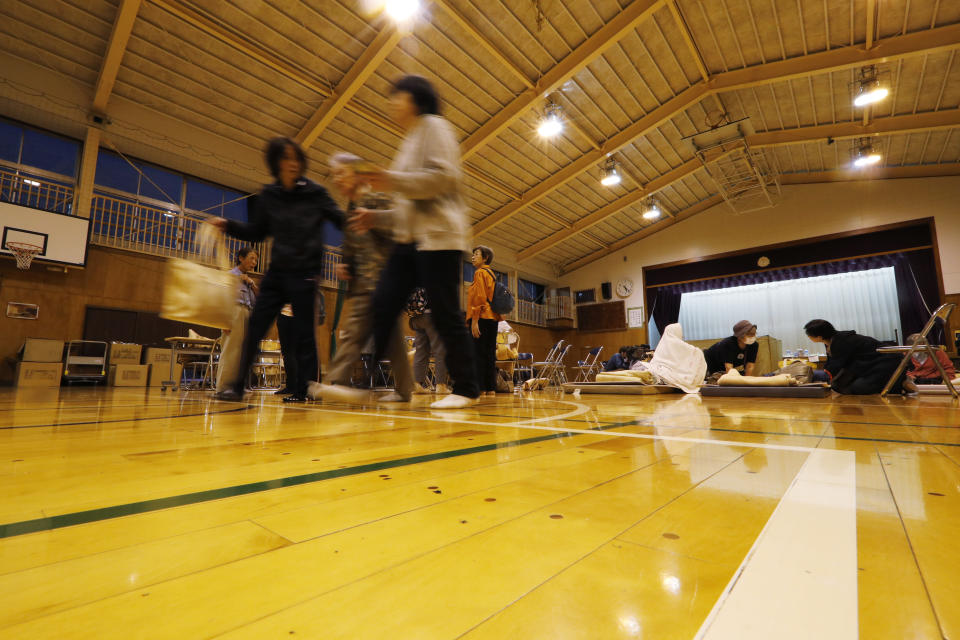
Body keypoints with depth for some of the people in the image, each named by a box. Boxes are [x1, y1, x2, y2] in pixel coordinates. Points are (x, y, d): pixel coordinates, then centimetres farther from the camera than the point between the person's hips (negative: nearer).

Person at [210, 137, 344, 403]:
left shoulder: (316, 193, 0)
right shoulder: (268, 196, 10)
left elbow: (342, 221, -4)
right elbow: (256, 232, 17)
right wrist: (228, 225, 4)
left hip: (305, 274, -4)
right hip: (277, 273, 4)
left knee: (304, 332, -1)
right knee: (255, 326, 3)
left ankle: (304, 389, 8)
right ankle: (238, 385, 11)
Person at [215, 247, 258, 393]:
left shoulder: (248, 279, 24)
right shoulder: (230, 275, 3)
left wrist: (252, 284, 4)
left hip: (248, 315, 7)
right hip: (235, 314, -7)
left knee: (244, 351, 2)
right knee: (231, 351, -10)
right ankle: (223, 387, -7)